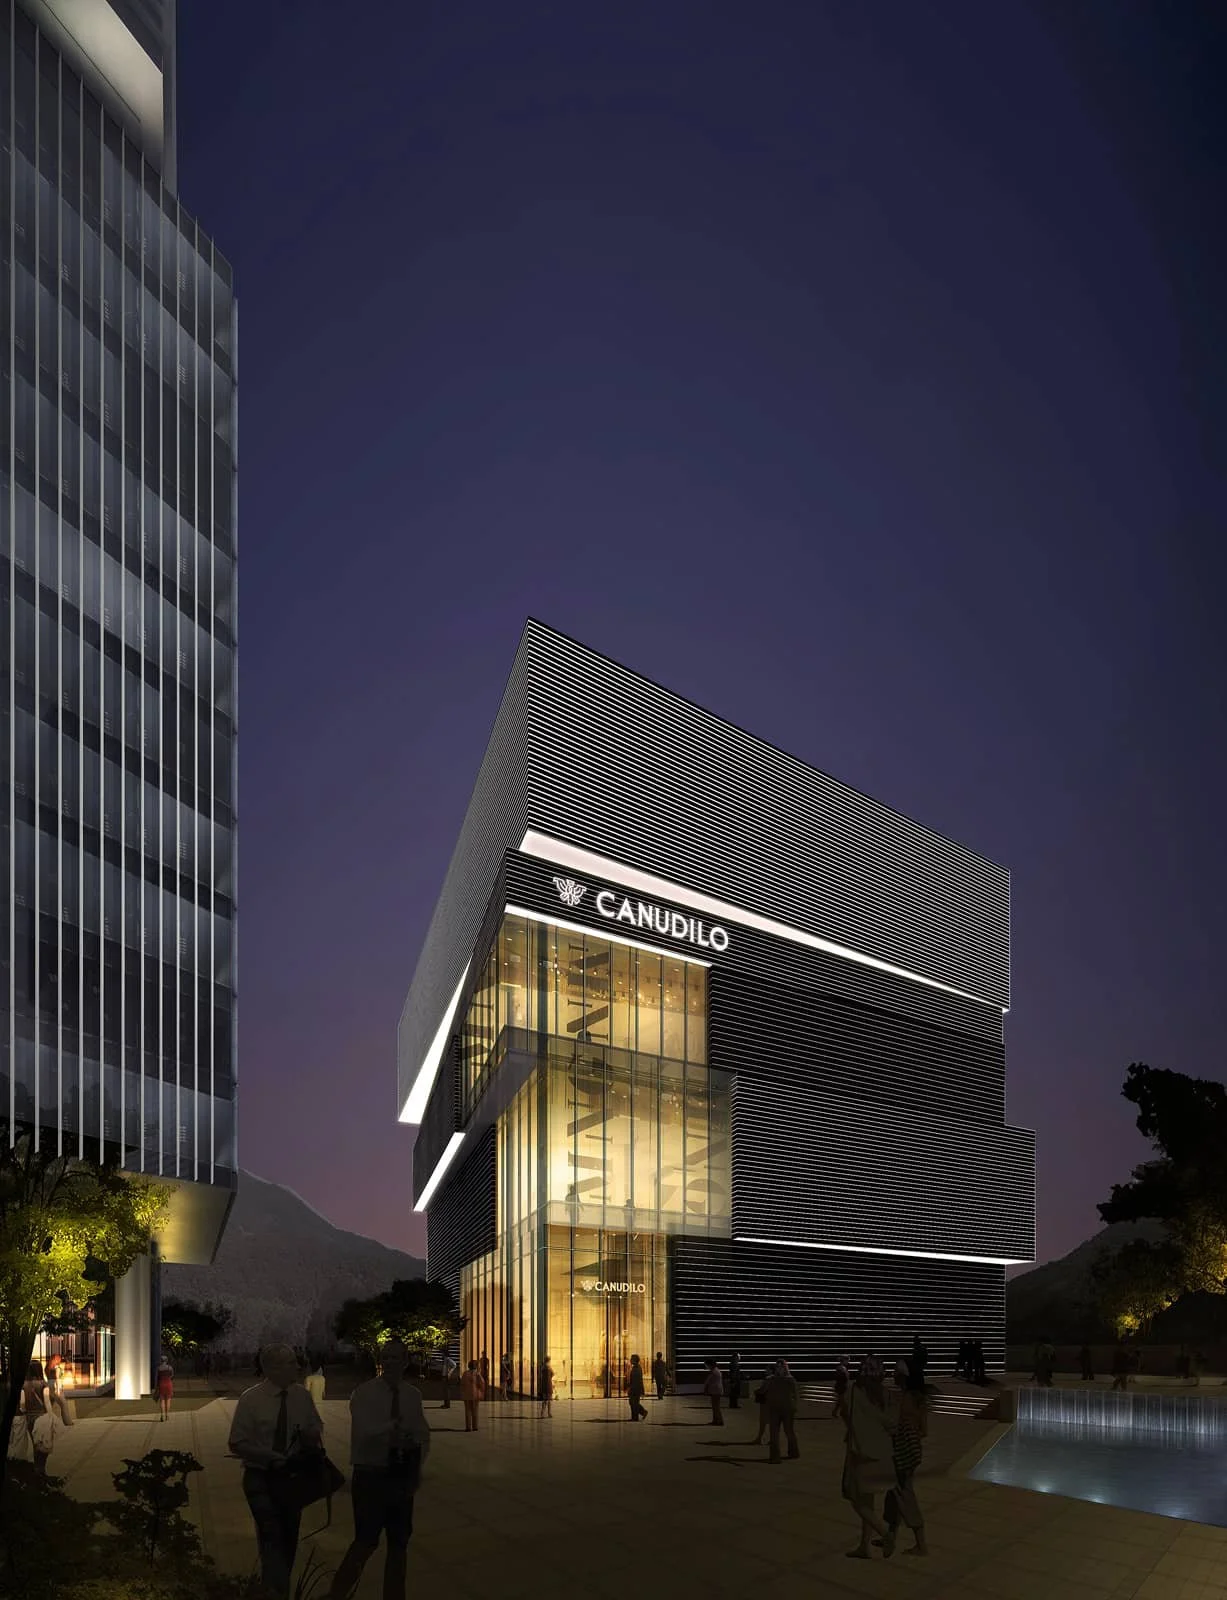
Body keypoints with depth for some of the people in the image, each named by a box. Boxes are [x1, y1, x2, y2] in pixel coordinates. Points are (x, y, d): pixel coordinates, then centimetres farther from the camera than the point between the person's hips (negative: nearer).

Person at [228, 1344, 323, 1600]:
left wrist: (313, 1435, -14)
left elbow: (316, 1429, 10)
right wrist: (272, 1457, -24)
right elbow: (237, 1444, -15)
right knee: (272, 1538, -16)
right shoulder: (251, 1399, -15)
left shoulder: (301, 1396, -4)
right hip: (261, 1478, -4)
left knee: (289, 1539, 15)